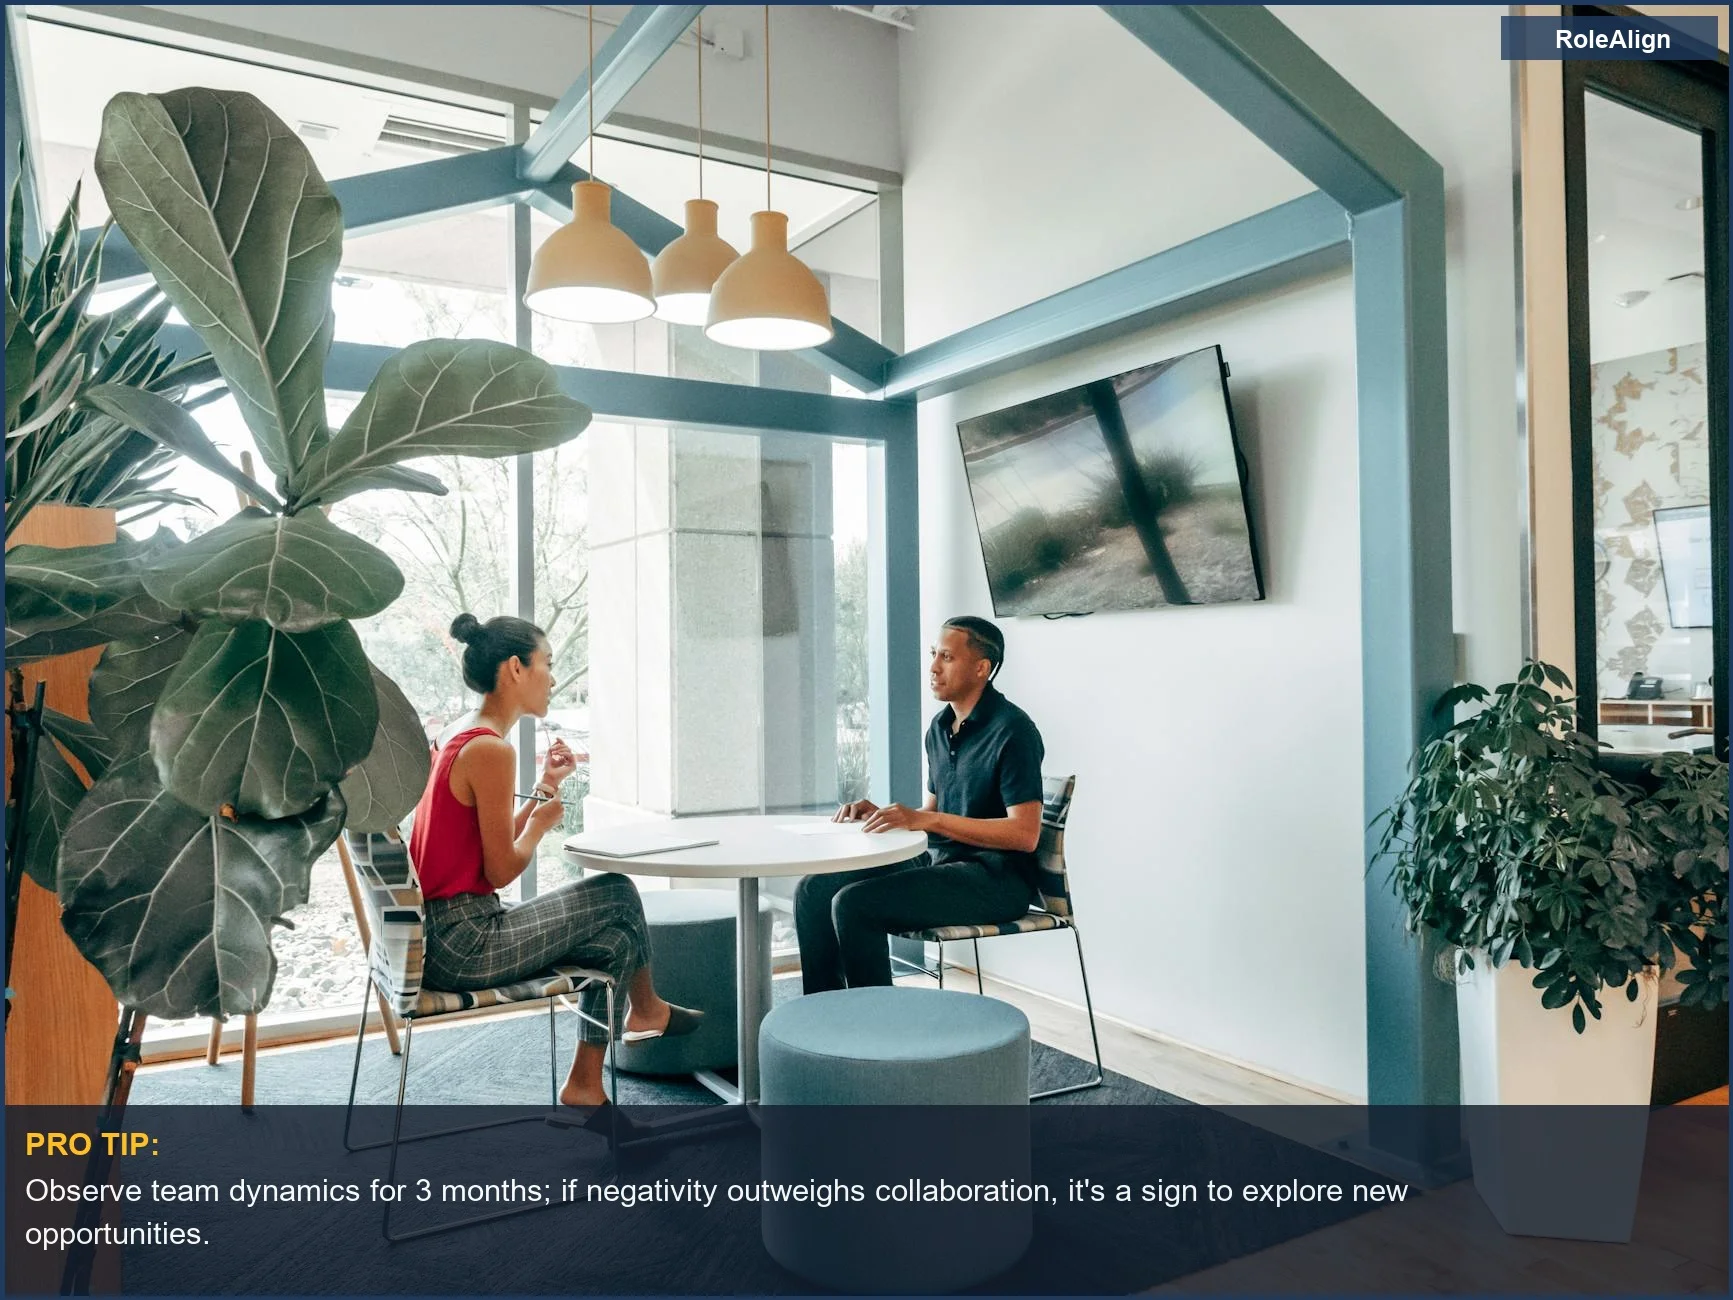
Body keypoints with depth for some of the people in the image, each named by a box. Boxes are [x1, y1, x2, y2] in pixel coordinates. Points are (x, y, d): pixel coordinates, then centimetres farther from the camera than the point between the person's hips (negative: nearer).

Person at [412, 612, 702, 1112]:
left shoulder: (458, 737, 11)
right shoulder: (490, 749, -20)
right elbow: (501, 871, -18)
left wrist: (545, 786, 11)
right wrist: (541, 822, 0)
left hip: (438, 932, 10)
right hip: (464, 944, -10)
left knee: (613, 934, 13)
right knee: (617, 894, 2)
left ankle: (586, 1085, 21)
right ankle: (645, 1010, 30)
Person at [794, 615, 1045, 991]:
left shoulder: (1011, 730, -14)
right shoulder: (940, 728, 13)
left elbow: (1025, 834, -21)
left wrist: (927, 820, -25)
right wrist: (879, 814, 0)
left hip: (995, 878, -9)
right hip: (937, 860, 9)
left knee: (853, 903, -24)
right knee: (813, 890, -4)